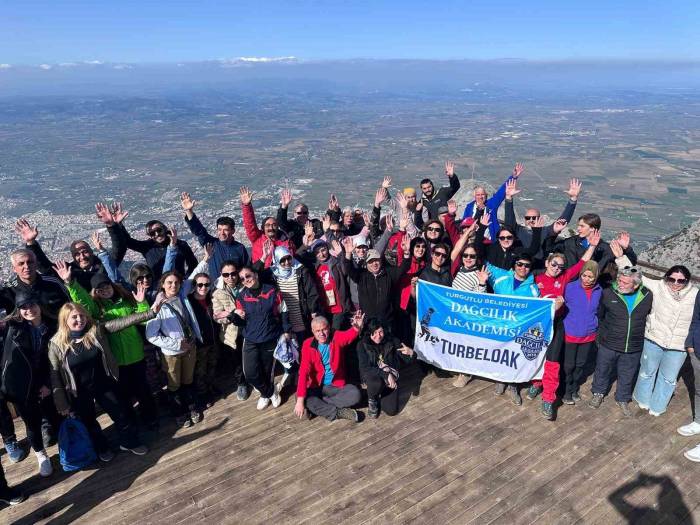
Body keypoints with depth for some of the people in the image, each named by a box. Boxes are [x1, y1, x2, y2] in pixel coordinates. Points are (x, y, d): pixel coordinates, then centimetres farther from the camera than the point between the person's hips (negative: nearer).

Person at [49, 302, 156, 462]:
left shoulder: (96, 330, -12)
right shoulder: (57, 344, -16)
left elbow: (122, 322, -20)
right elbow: (55, 376, -10)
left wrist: (150, 313, -29)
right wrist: (62, 403, -8)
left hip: (104, 385, 1)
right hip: (80, 392, -1)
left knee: (120, 414, 14)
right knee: (89, 421, 19)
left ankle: (129, 442, 38)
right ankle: (102, 448, 45)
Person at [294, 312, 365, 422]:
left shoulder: (337, 337, -5)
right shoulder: (308, 345, -10)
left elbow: (350, 335, -23)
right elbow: (303, 372, -17)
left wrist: (357, 327, -50)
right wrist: (300, 400, -26)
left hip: (337, 385, 1)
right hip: (316, 387, -1)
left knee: (355, 394, -24)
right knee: (305, 399, -29)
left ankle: (318, 407, -15)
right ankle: (338, 412, -18)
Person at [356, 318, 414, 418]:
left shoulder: (392, 341, -10)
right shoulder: (362, 345, -14)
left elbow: (407, 360, -6)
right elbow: (364, 368, -21)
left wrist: (410, 353, -30)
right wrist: (385, 374, -30)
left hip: (390, 376, 2)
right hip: (372, 374, -2)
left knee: (391, 410, -10)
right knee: (377, 383, -38)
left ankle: (378, 396, 24)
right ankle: (372, 401, -1)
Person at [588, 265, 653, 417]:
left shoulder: (647, 295, -9)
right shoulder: (608, 293, -15)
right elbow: (599, 315, 0)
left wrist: (640, 334, 10)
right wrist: (601, 333, 5)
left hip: (633, 348, 1)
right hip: (608, 344, -1)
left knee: (627, 376, 18)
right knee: (602, 370, 18)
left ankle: (622, 399, 41)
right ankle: (598, 393, 42)